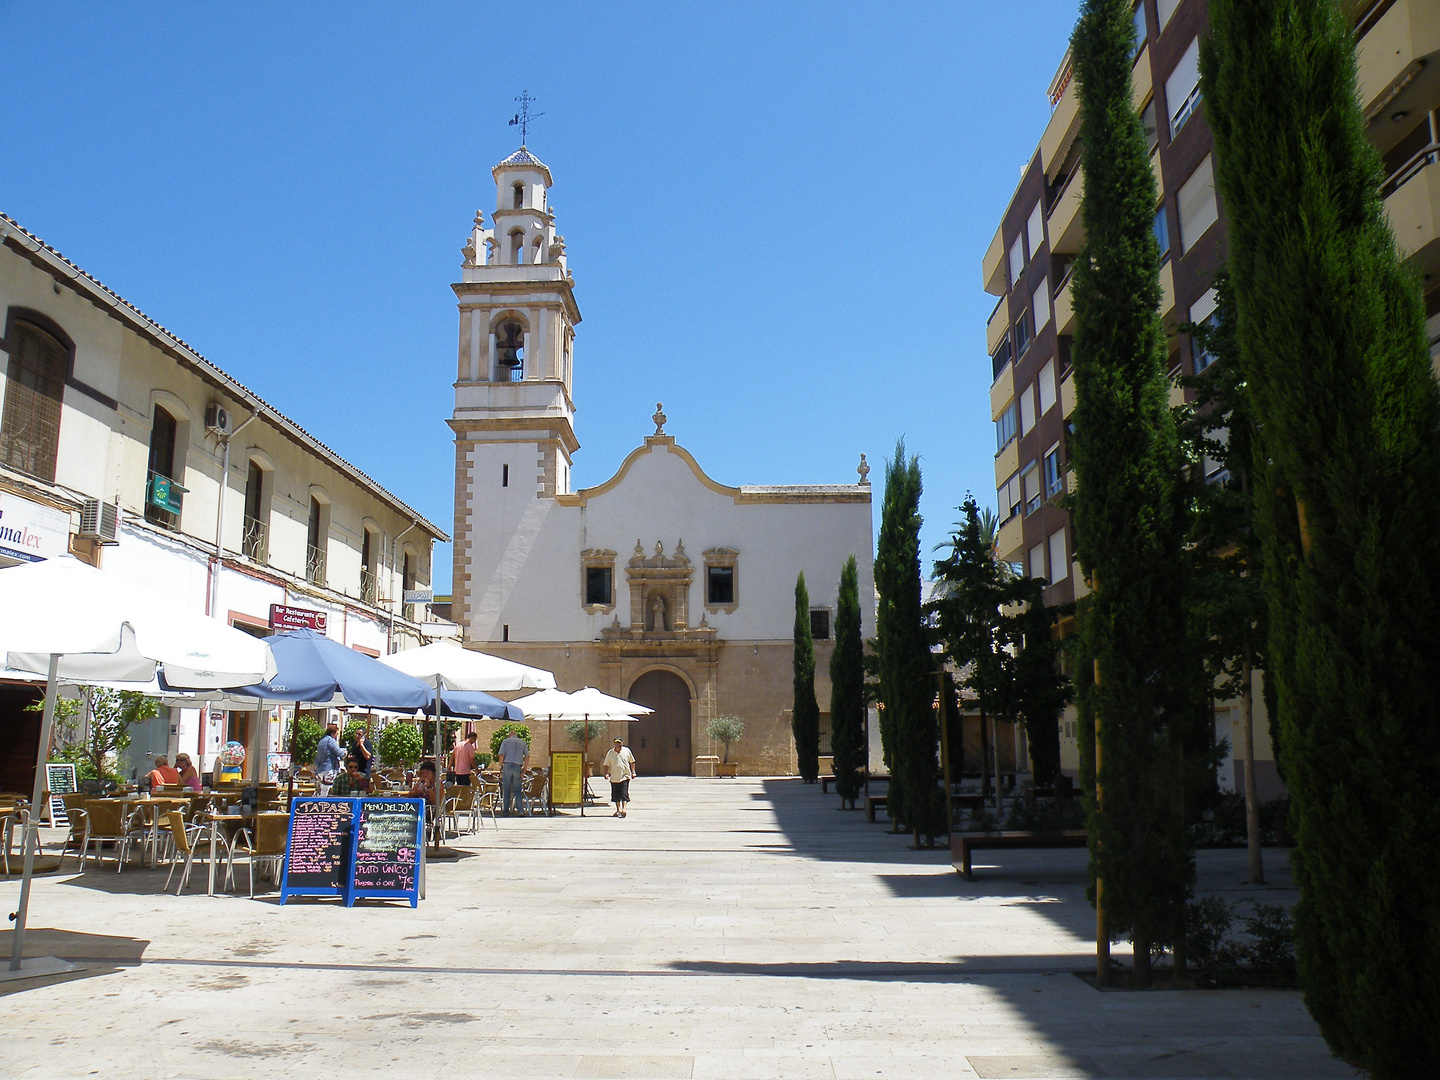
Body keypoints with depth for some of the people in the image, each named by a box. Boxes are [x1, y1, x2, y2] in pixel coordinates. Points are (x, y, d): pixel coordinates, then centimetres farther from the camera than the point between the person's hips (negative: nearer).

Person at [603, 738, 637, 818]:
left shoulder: (626, 751, 3)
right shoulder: (610, 753, 3)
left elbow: (632, 762, 13)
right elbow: (607, 764, 9)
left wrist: (633, 772, 8)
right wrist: (606, 773, -4)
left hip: (625, 777, -2)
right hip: (614, 778, 2)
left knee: (624, 794, -12)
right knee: (616, 796, 10)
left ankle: (623, 810, -13)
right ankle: (618, 810, 25)